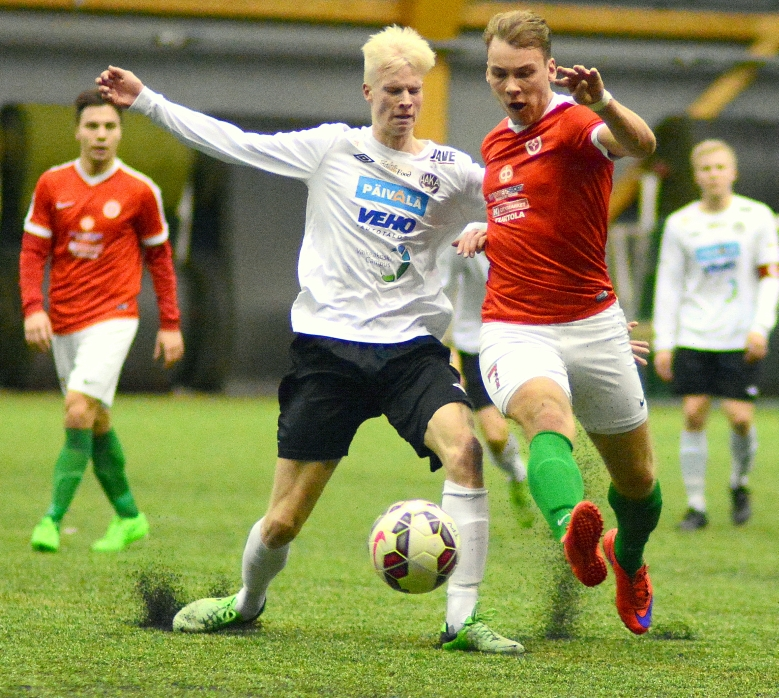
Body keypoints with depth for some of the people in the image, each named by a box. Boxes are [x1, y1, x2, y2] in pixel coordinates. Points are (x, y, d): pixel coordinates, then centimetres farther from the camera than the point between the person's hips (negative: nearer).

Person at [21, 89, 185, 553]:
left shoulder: (139, 191, -3)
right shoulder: (52, 185, 3)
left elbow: (159, 256, 6)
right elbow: (33, 251, 5)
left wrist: (171, 324, 6)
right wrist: (33, 308, -10)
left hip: (112, 317, -4)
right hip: (63, 322, 4)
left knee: (80, 411, -19)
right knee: (97, 422, 10)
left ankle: (53, 520, -19)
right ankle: (128, 517, 23)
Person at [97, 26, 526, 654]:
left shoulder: (452, 172, 6)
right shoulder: (332, 149, 5)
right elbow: (235, 142, 8)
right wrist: (146, 101, 8)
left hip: (411, 348, 0)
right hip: (329, 348, 0)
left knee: (464, 448, -30)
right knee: (283, 521, 1)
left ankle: (462, 621, -24)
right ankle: (248, 602, 35)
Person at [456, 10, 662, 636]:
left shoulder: (575, 124, -8)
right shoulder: (496, 143, 13)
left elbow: (641, 144, -34)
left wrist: (602, 102, -56)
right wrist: (486, 235, 10)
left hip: (591, 325, -2)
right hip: (514, 330, 2)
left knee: (637, 479, 12)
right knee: (548, 417, -32)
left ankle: (629, 560, 46)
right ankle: (573, 533, -62)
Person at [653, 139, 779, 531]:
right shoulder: (679, 224, 5)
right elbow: (668, 285, 7)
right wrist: (663, 343, 2)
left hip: (740, 338, -1)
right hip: (693, 337, 1)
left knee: (740, 417, -7)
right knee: (693, 414, -5)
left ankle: (739, 484, 20)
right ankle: (695, 505, 2)